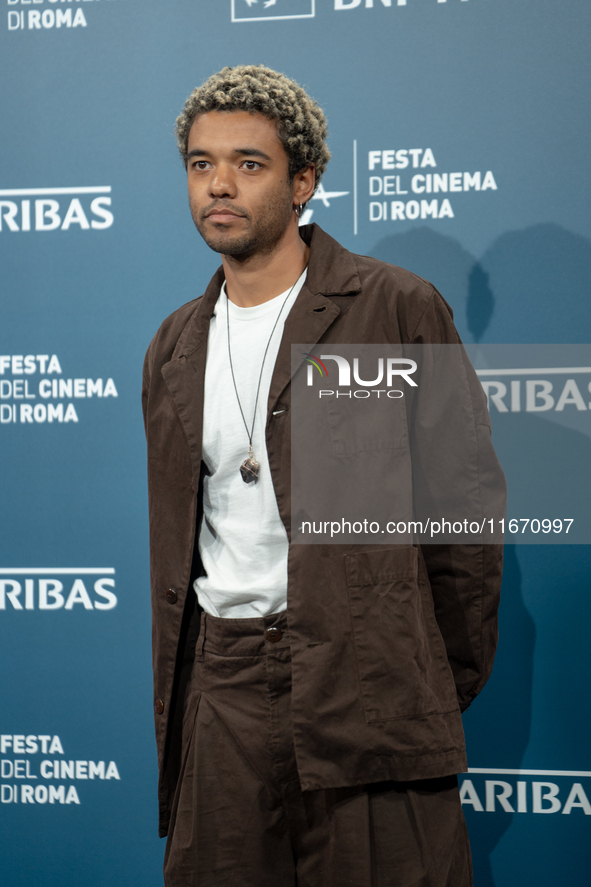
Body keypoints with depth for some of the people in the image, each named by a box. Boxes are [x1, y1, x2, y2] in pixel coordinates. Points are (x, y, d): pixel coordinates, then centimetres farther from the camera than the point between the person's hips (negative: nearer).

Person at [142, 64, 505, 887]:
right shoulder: (173, 348, 14)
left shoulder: (398, 309, -2)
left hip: (366, 679, -4)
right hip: (223, 690, 4)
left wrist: (448, 687, 1)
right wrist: (171, 716, 15)